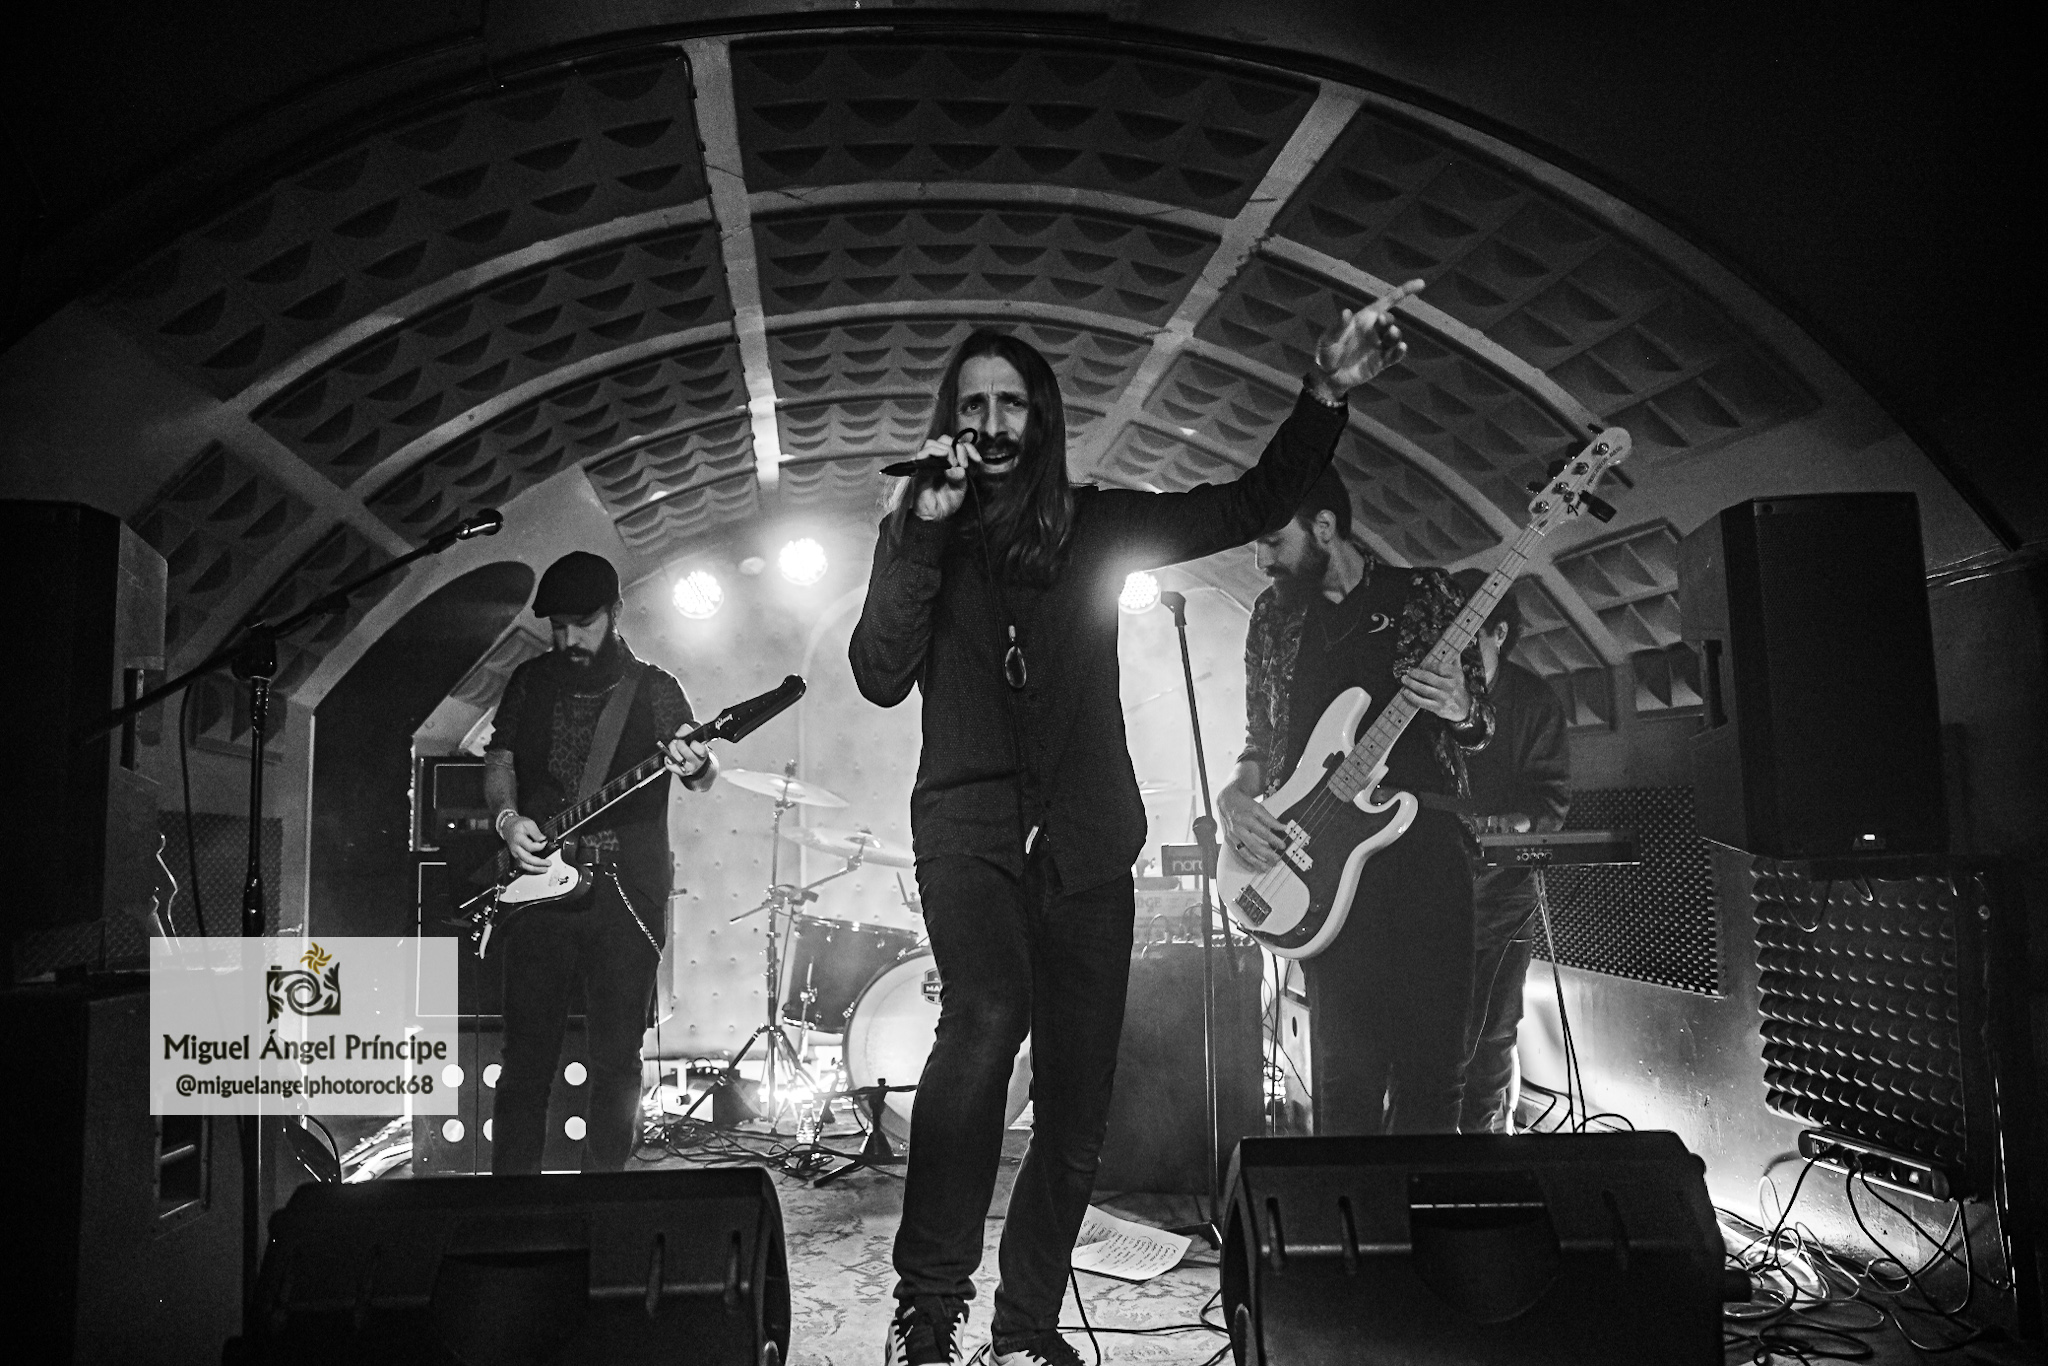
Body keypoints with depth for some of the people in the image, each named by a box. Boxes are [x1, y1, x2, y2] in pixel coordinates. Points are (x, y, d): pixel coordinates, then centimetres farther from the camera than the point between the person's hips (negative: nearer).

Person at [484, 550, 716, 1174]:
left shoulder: (653, 689, 4)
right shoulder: (530, 682, 12)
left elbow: (703, 771, -5)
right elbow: (499, 761, 14)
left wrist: (696, 766, -29)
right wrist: (508, 818, -7)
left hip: (625, 891, -2)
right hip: (537, 886, 2)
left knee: (617, 1057, 1)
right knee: (527, 1052, 4)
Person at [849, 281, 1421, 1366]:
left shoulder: (1094, 527, 10)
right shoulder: (915, 533, 7)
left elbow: (1252, 505, 6)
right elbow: (879, 677, -6)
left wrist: (1324, 398, -7)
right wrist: (926, 530, -12)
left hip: (1084, 838, 3)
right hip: (969, 825, -2)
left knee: (1076, 1101, 3)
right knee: (985, 1020, -28)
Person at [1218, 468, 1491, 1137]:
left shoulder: (1425, 595, 10)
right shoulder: (1275, 616, 16)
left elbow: (1479, 728, 14)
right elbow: (1260, 745, 19)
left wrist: (1461, 714, -9)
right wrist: (1232, 799, -1)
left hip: (1425, 837, 0)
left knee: (1432, 1064, -3)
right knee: (1349, 1070, -7)